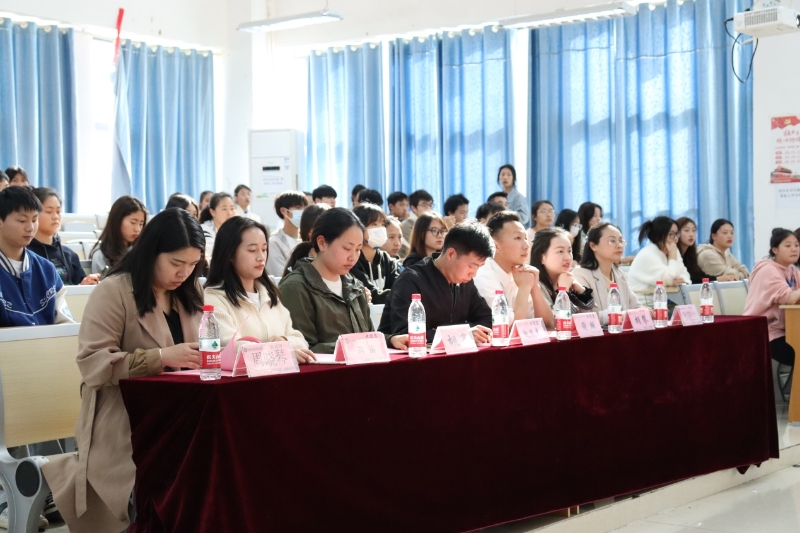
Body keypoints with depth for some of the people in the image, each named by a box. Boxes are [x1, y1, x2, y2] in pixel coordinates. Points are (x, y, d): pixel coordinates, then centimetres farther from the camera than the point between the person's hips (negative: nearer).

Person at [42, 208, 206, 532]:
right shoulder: (114, 291, -8)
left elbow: (198, 348, 15)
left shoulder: (189, 294, 12)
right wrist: (161, 358, -26)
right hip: (122, 426, -6)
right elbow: (91, 363, -17)